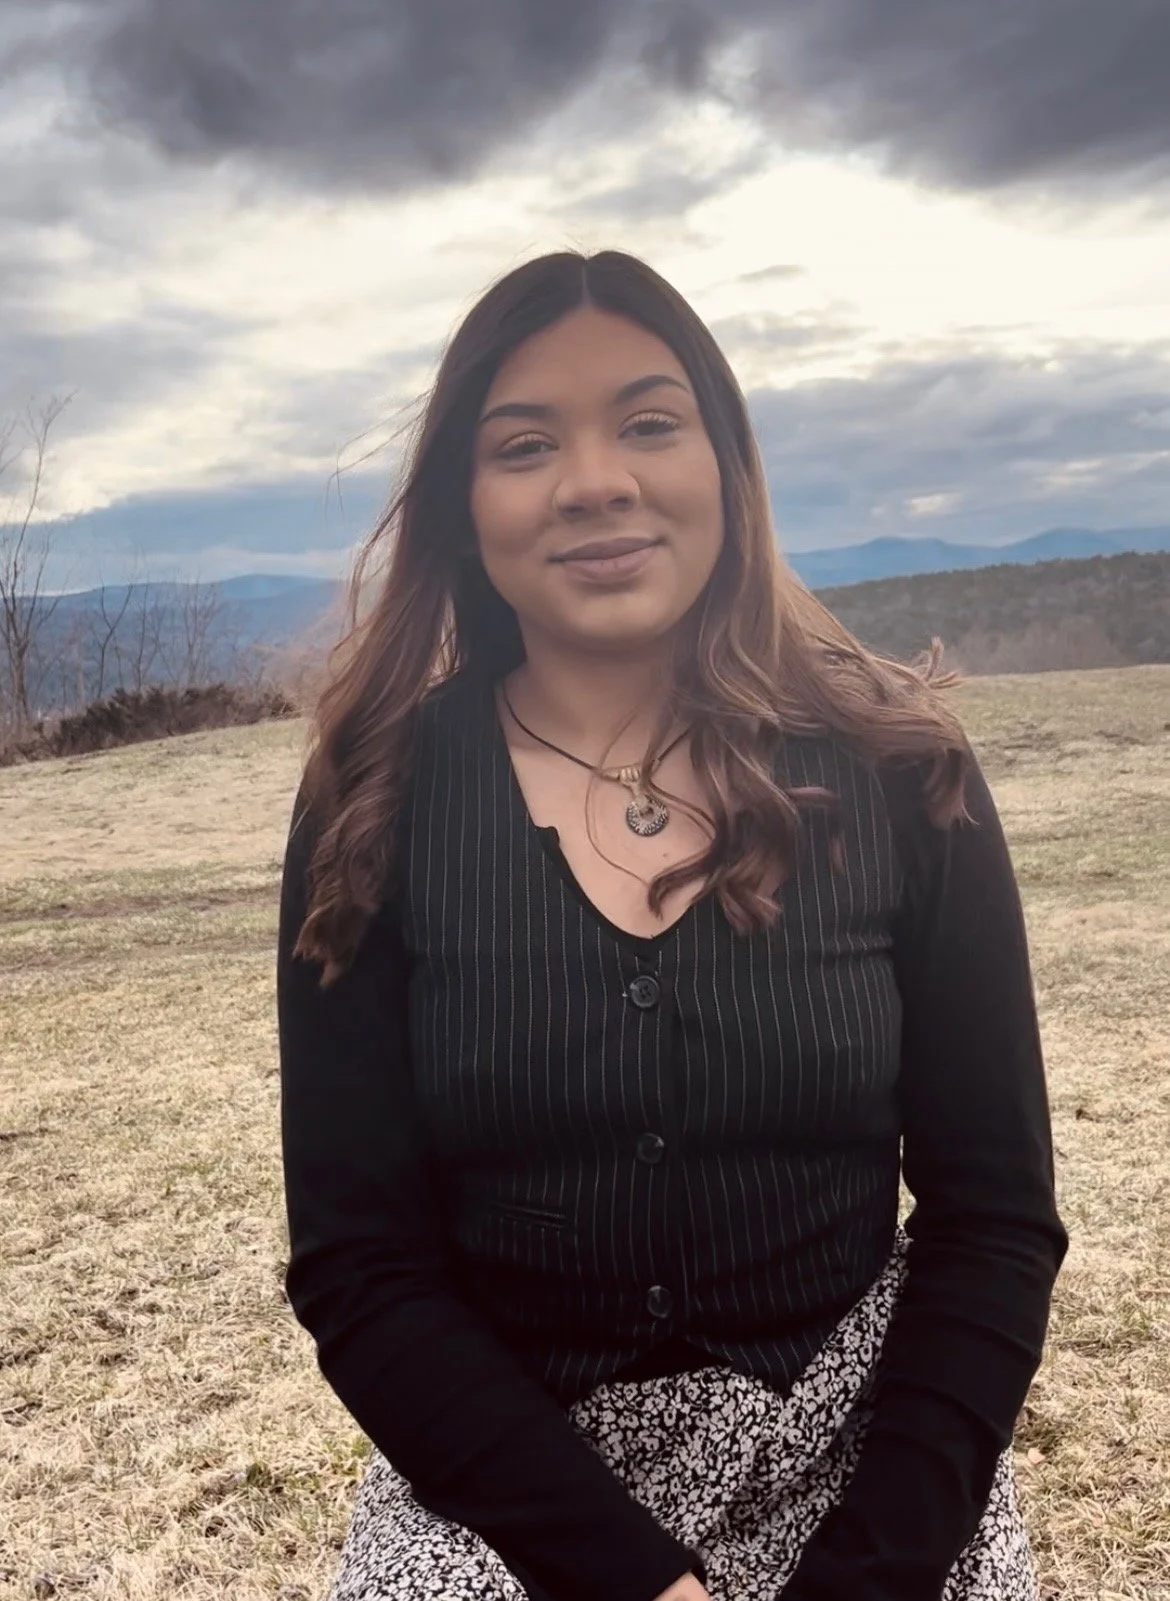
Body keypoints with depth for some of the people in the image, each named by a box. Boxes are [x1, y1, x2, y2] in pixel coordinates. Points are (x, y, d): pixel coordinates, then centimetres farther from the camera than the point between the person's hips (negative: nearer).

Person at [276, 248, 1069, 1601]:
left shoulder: (898, 776, -10)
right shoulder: (382, 807, -11)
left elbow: (994, 1216, -7)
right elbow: (359, 1266, -10)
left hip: (870, 1477, 1)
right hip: (499, 1489, 0)